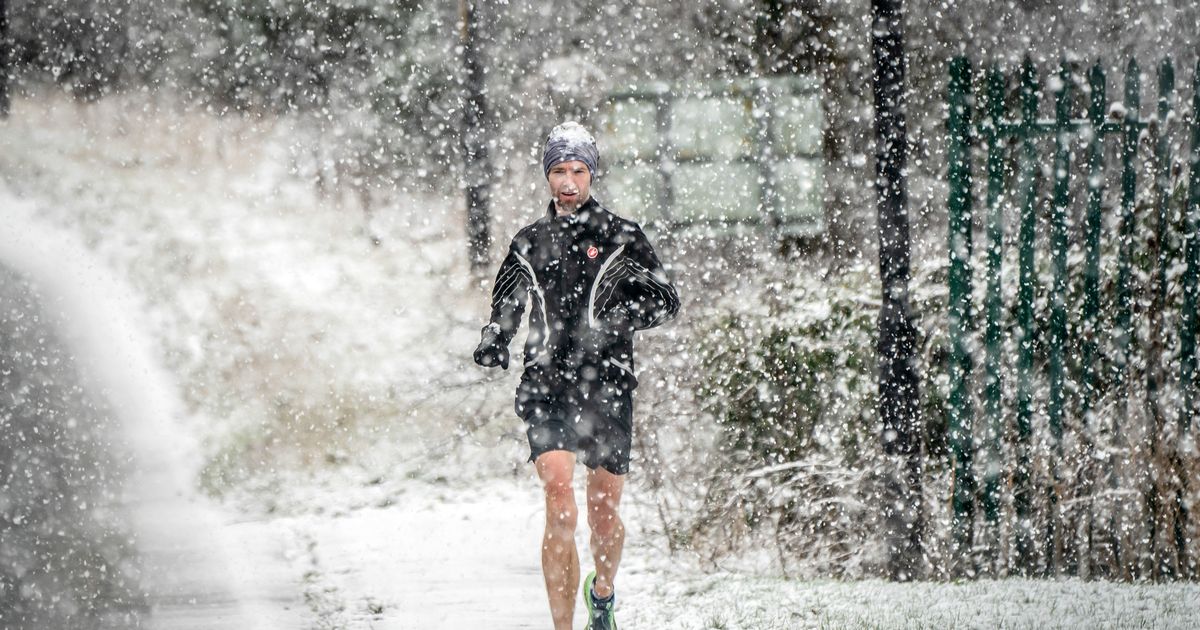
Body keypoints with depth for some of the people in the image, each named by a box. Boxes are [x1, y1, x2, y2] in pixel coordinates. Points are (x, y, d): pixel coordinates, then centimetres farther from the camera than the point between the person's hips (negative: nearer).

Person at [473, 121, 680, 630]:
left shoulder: (621, 237, 5)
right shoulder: (528, 243, 13)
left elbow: (667, 301, 2)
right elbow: (505, 307, 24)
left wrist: (622, 317, -17)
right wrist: (493, 342, 3)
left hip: (607, 386, -1)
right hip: (546, 387, 1)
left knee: (603, 514, 5)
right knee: (559, 497, -17)